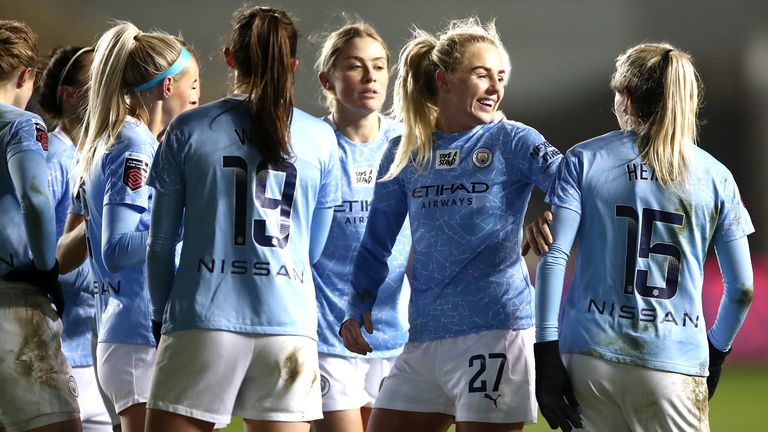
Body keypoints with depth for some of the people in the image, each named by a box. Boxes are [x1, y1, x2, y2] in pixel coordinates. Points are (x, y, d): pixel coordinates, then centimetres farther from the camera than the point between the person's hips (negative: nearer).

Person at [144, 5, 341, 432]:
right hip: (290, 323, 2)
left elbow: (160, 243, 6)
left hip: (204, 321, -2)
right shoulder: (320, 140, 7)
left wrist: (162, 315, 18)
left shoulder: (188, 130, 2)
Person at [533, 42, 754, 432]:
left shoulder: (584, 160, 5)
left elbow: (552, 258, -4)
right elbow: (741, 288, 9)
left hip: (591, 357, 1)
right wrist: (715, 352, 25)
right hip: (676, 366, 0)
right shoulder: (715, 177, 7)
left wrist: (546, 357, -3)